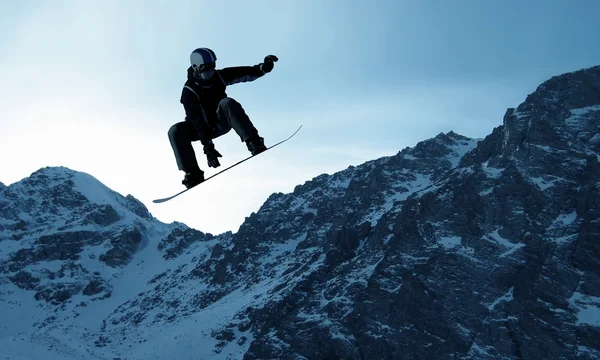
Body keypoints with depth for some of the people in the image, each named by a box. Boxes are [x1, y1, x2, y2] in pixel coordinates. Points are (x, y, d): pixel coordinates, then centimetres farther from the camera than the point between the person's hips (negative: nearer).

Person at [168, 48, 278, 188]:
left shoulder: (218, 76, -8)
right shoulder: (188, 91, -20)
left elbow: (245, 73, -10)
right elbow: (195, 120, -26)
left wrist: (263, 67, -31)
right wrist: (208, 147, -32)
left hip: (221, 122, 1)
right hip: (204, 127, 0)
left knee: (227, 103, -33)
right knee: (175, 132, -27)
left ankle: (254, 143, -42)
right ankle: (193, 174, -26)